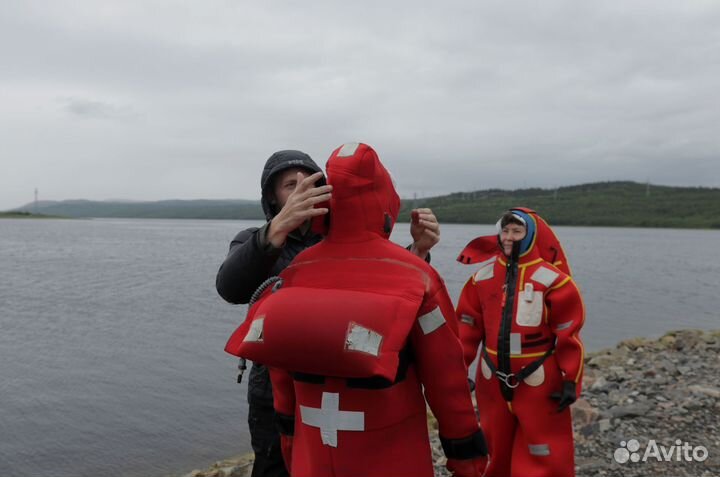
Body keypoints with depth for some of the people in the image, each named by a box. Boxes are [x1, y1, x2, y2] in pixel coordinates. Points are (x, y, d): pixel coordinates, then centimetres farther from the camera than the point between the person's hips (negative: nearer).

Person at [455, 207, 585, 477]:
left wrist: (571, 380, -9)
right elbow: (468, 325, 4)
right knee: (495, 451, 20)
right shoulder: (483, 275, 0)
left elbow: (569, 334, -9)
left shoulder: (551, 279, -12)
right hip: (493, 379, 4)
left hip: (538, 381, -4)